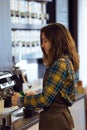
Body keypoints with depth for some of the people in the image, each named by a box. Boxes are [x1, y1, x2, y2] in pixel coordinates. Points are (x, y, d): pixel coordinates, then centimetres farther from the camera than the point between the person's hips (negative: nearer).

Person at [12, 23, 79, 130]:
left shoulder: (60, 64, -19)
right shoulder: (68, 61, 11)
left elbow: (45, 100, -19)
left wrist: (20, 101, -7)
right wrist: (34, 96, 15)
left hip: (54, 121, -9)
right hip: (62, 116, 9)